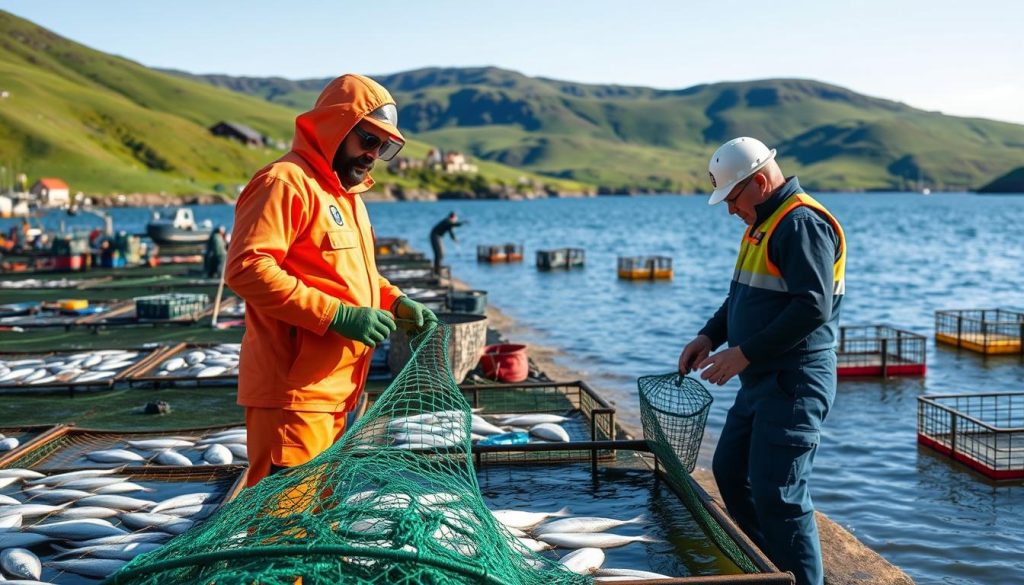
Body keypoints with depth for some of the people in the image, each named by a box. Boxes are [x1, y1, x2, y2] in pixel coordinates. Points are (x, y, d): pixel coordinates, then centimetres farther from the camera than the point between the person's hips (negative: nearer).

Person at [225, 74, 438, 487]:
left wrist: (394, 301, 10)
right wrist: (337, 315, -23)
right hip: (293, 393, -10)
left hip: (337, 390, 10)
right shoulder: (286, 182, -11)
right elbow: (246, 267, -22)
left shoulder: (347, 193, 21)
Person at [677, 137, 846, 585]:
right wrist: (710, 336, 9)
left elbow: (813, 308, -25)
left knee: (777, 494, -10)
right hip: (761, 380, 11)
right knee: (730, 472, 16)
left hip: (795, 383, -11)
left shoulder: (803, 224, -17)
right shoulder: (763, 224, 16)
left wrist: (745, 353, -22)